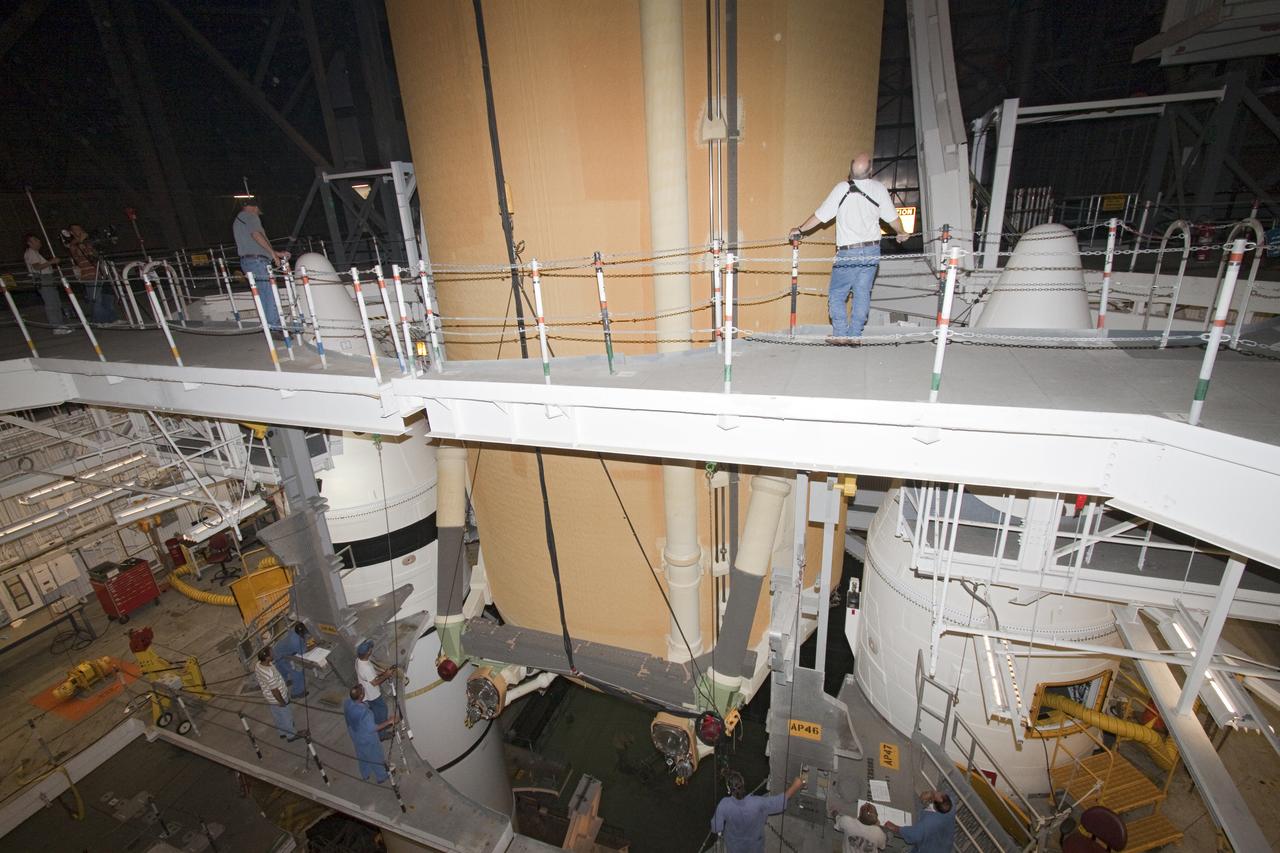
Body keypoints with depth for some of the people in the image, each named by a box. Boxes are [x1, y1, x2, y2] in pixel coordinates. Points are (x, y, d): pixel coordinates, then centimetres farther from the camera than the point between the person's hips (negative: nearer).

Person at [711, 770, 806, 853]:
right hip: (754, 843, 0)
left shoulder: (724, 805, -37)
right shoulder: (757, 803, -39)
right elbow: (782, 800, -29)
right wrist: (795, 785, -18)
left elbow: (716, 829, -23)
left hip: (735, 844, 0)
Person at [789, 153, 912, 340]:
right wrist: (902, 233, 28)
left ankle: (840, 335, 1)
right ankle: (855, 335, 10)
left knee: (836, 293, 5)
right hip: (872, 250, 4)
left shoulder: (841, 188, -7)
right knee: (862, 294, 8)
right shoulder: (879, 188, 1)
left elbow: (820, 215, -3)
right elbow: (892, 217, 9)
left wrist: (800, 230, 11)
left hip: (847, 252, -3)